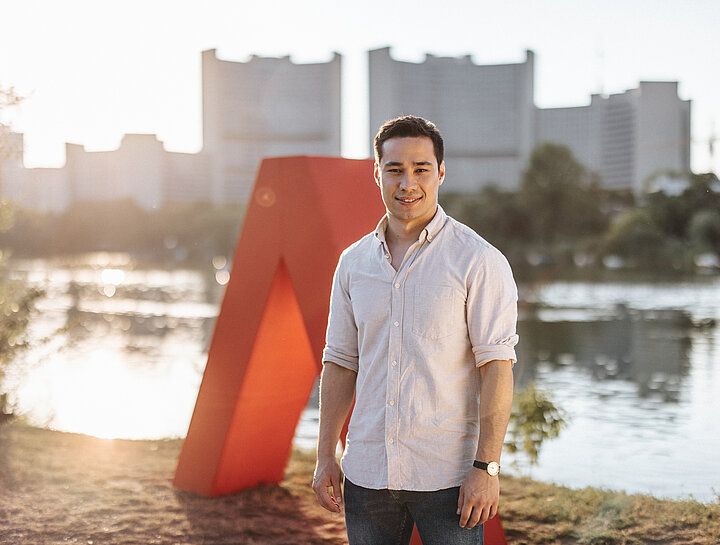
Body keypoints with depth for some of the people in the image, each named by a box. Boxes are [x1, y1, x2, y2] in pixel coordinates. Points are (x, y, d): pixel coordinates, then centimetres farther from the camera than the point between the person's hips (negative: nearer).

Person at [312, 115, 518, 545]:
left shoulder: (478, 260, -7)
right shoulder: (353, 262, 7)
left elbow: (497, 367, -10)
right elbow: (341, 363, 11)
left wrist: (487, 466, -15)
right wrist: (326, 456, 7)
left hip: (447, 476, -4)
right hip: (367, 473, 4)